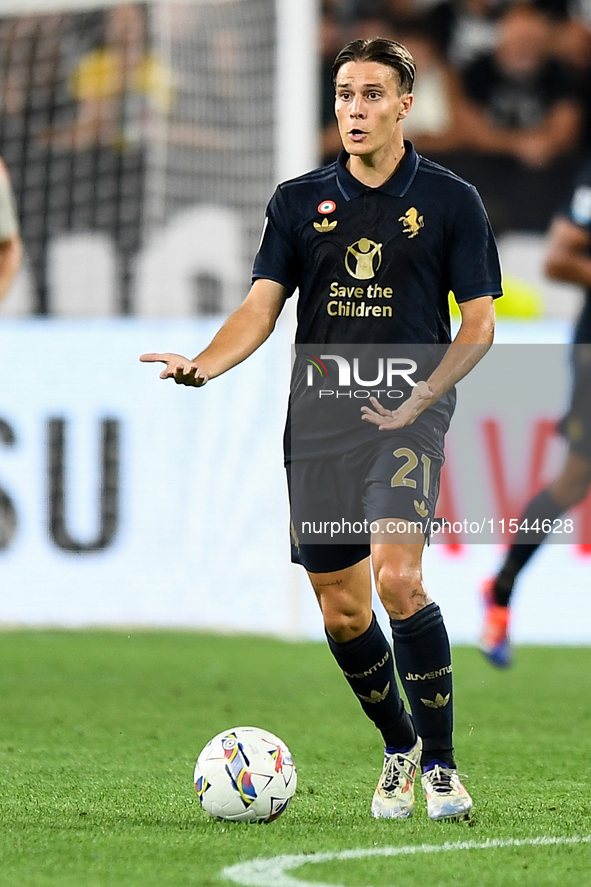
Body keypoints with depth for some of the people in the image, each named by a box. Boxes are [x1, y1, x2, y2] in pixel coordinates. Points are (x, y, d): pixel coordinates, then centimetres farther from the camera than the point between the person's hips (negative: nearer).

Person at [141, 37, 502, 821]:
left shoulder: (449, 200, 2)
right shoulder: (299, 201, 9)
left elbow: (479, 322, 2)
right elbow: (262, 306, 4)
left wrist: (420, 398, -11)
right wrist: (205, 363, -15)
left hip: (408, 411, -3)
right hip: (319, 418, 4)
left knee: (398, 578, -23)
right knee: (342, 612, 4)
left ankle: (440, 763, -10)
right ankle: (399, 748, 27)